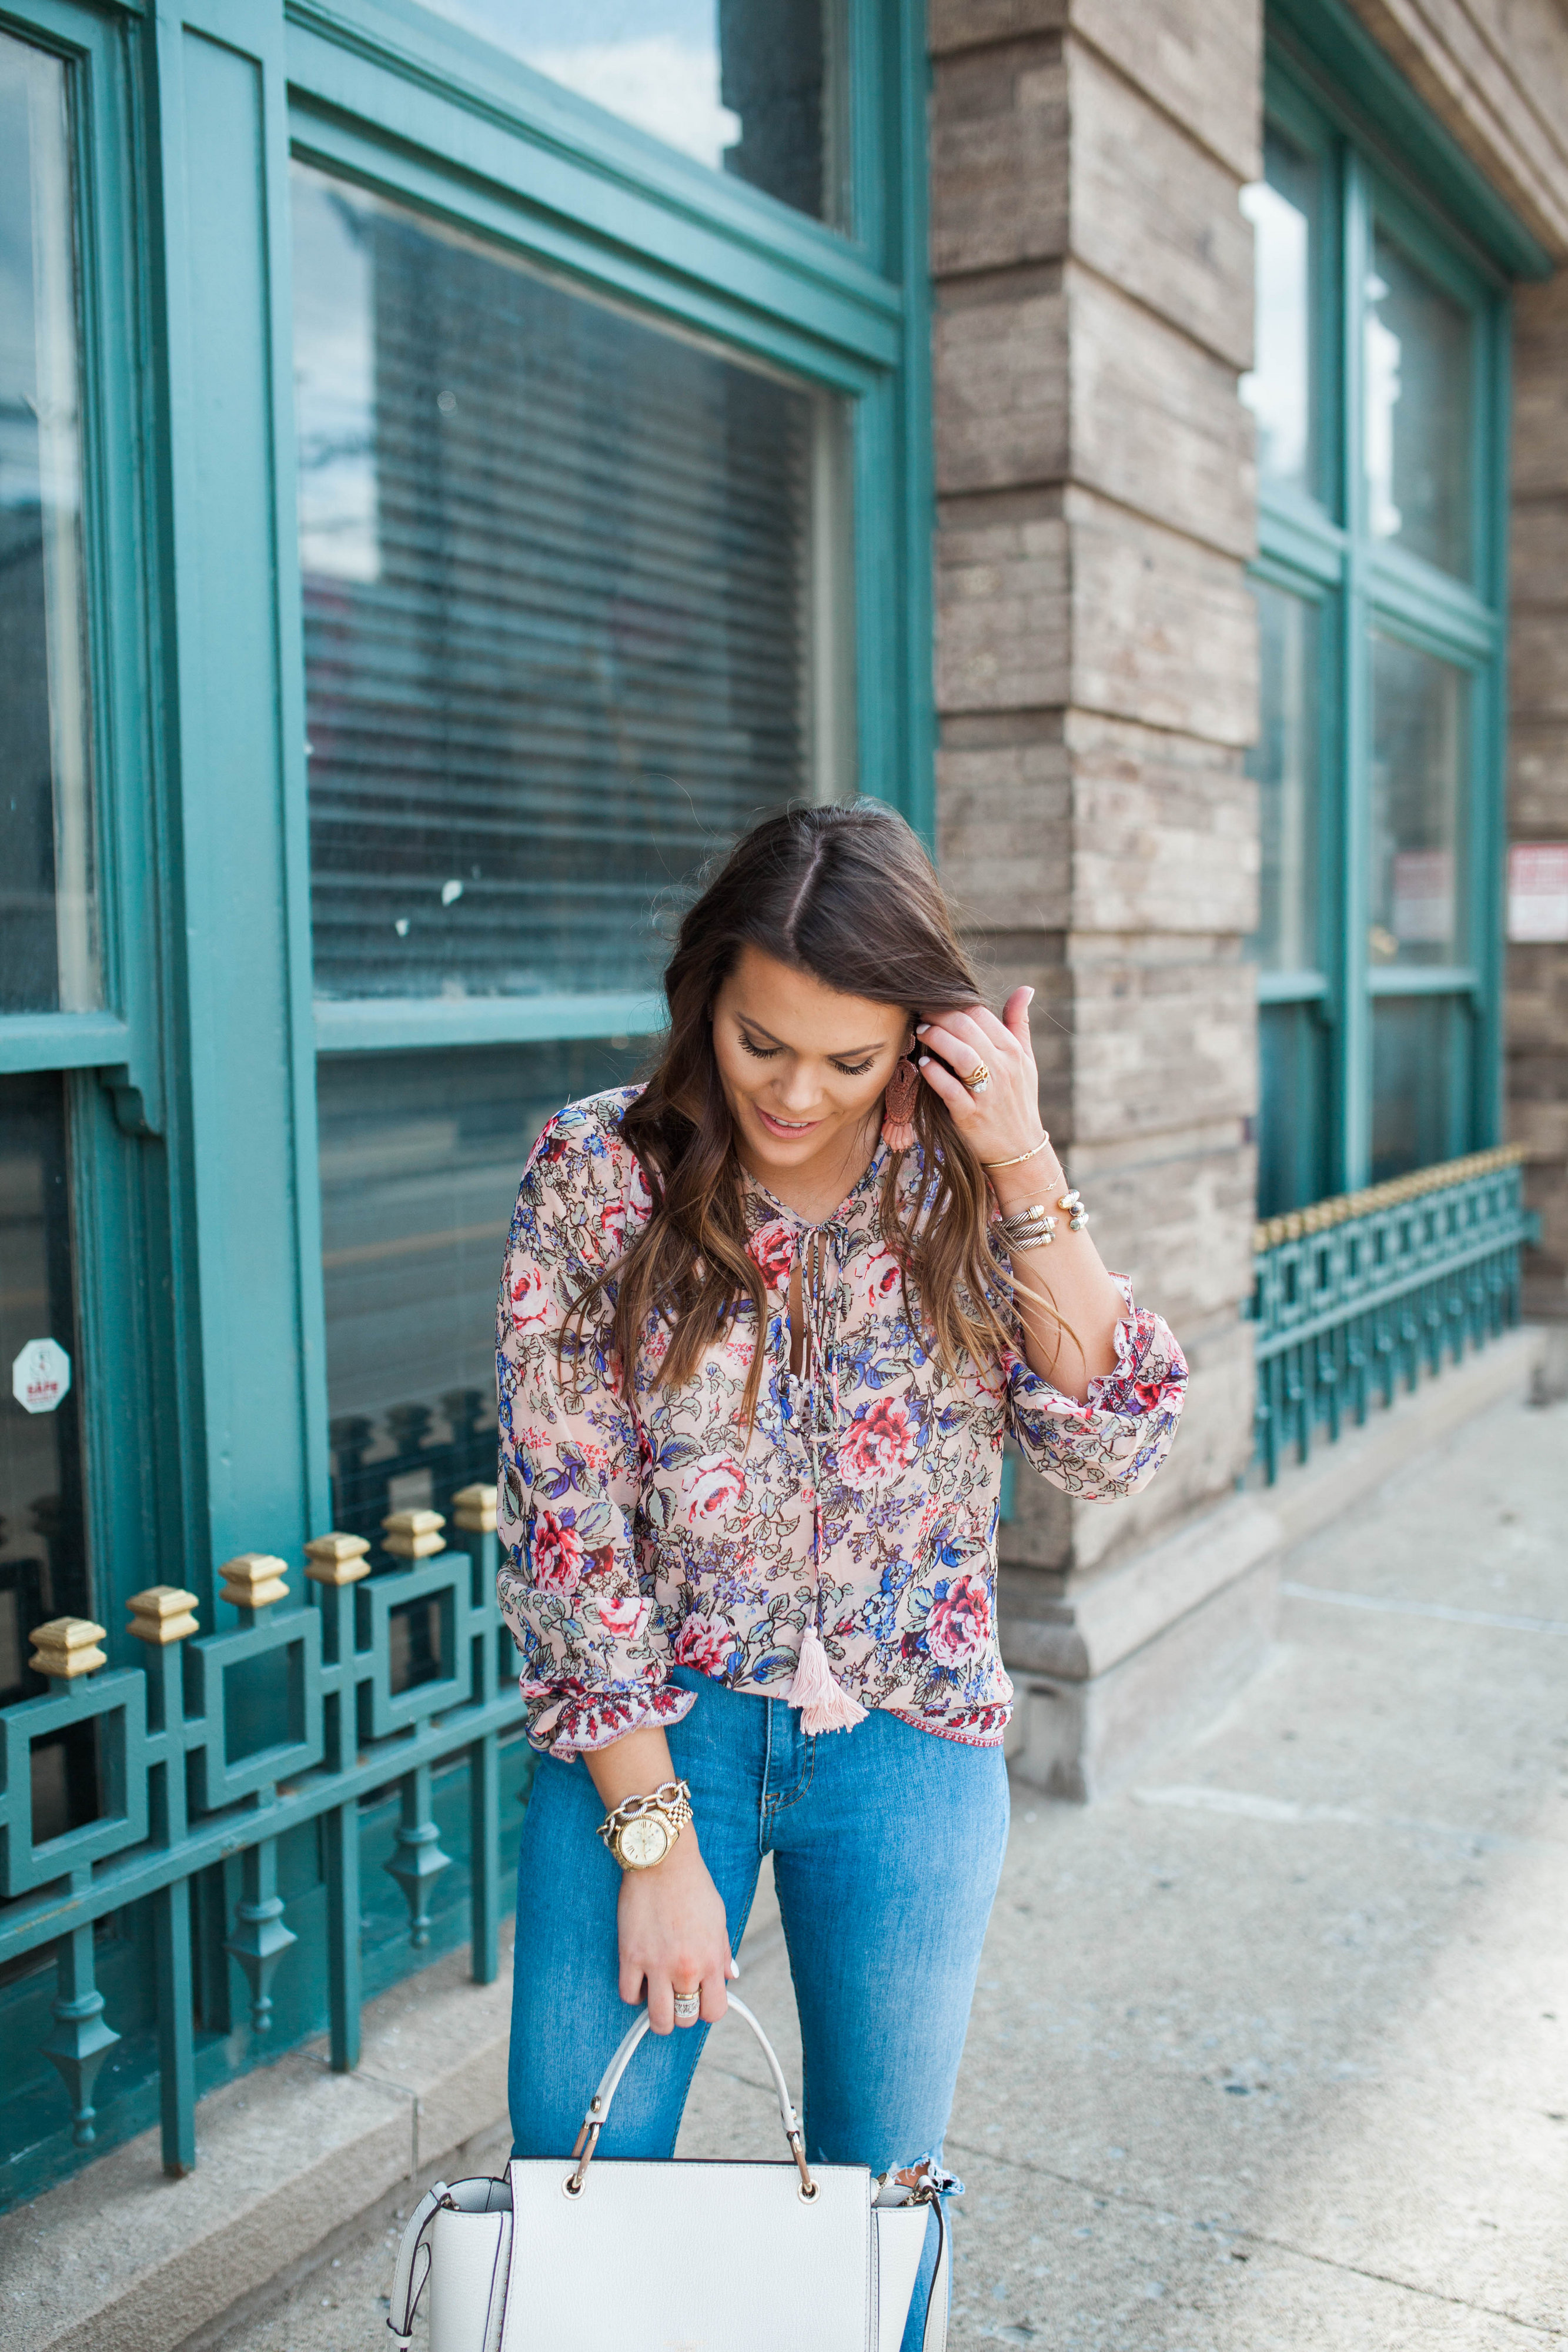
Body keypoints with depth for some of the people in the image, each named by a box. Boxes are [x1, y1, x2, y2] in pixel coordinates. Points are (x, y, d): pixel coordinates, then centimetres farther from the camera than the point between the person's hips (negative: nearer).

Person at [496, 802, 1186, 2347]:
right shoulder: (600, 1173, -12)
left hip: (908, 1748, 2)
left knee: (879, 2199, 15)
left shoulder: (961, 1182, -6)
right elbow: (567, 1525, -12)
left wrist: (1023, 1172, -22)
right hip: (650, 1721, -1)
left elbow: (1111, 1451, -14)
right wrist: (656, 1841, -13)